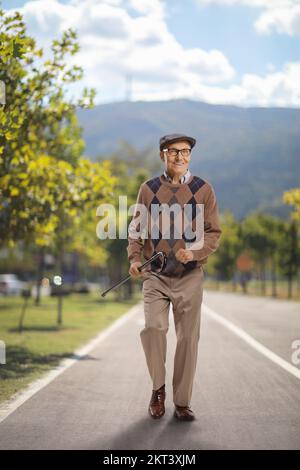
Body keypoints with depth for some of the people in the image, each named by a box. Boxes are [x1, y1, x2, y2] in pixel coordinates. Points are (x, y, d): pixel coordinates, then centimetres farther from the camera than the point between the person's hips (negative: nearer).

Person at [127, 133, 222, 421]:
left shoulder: (203, 190, 2)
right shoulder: (148, 189, 5)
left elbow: (213, 232, 2)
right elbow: (136, 229, 8)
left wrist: (194, 252, -17)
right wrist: (134, 258, -9)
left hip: (189, 276, 0)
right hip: (155, 275, 0)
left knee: (188, 337, 1)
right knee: (153, 327, -17)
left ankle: (182, 402, 14)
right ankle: (158, 389, 6)